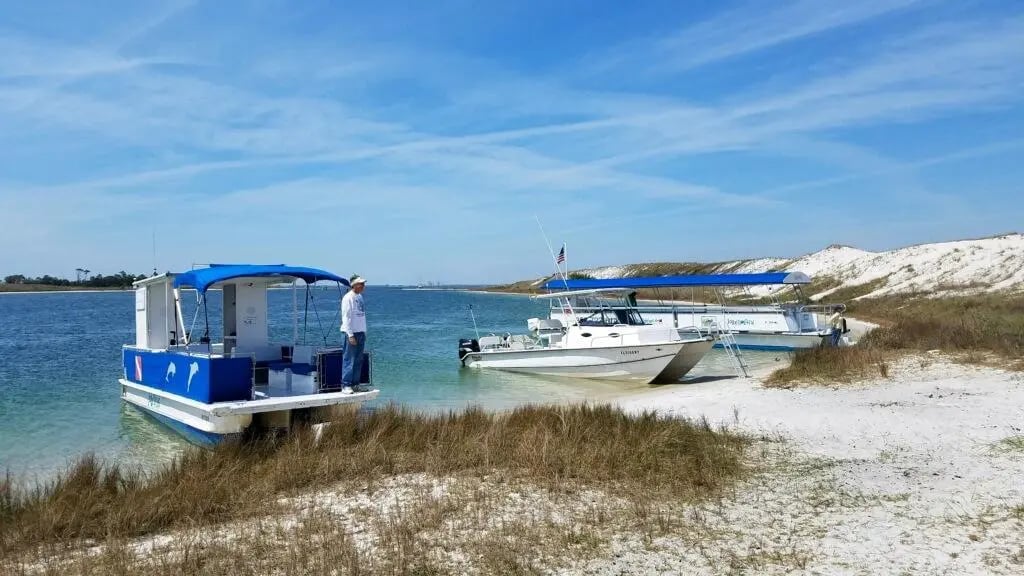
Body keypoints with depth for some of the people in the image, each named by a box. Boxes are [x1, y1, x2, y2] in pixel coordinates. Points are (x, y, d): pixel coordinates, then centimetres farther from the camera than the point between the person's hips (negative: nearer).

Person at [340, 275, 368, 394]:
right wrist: (350, 335, -19)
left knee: (358, 360, 12)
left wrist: (364, 332, 14)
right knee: (349, 360, -5)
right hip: (351, 333, -9)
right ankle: (346, 386, -1)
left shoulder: (360, 297, 13)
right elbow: (346, 318, -16)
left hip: (361, 332, 9)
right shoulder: (348, 298, -12)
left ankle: (355, 384, 19)